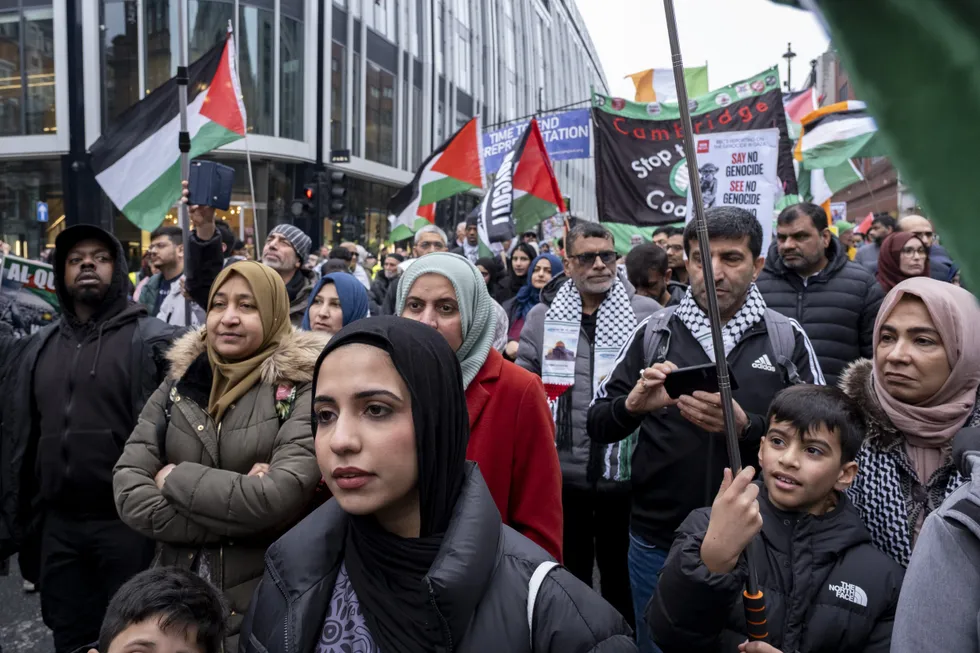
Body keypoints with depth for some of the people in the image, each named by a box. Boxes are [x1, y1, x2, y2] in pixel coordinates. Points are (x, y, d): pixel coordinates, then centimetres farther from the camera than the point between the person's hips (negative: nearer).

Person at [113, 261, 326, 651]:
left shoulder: (302, 387, -12)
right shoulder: (178, 381, 2)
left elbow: (281, 497, -24)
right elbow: (129, 494, -6)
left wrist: (175, 479, -13)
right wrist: (240, 513, -17)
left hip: (267, 603, -4)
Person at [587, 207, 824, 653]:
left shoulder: (787, 339, -4)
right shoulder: (653, 332, -2)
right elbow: (597, 427, -1)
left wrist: (744, 426, -24)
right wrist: (633, 405, -23)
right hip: (658, 542, 1)